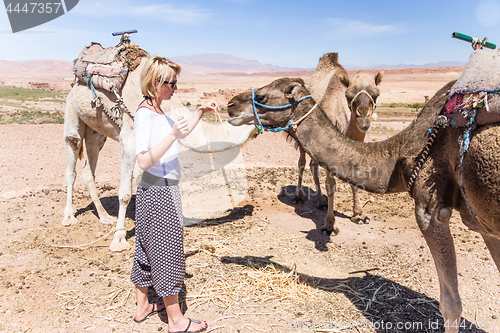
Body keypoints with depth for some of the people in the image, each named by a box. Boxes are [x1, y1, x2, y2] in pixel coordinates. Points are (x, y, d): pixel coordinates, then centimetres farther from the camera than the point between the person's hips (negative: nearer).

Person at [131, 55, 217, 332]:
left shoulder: (157, 112, 11)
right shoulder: (145, 114, -18)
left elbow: (182, 131, 27)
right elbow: (144, 161, -25)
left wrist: (200, 112, 16)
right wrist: (172, 135, -31)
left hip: (161, 189, 10)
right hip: (159, 192, -10)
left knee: (148, 248, 17)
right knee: (168, 250, 1)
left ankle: (142, 307, 34)